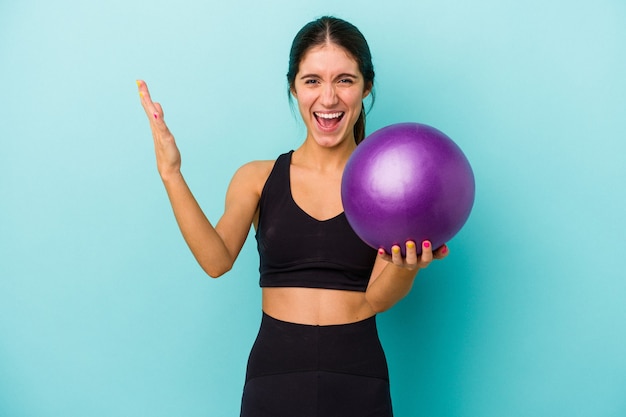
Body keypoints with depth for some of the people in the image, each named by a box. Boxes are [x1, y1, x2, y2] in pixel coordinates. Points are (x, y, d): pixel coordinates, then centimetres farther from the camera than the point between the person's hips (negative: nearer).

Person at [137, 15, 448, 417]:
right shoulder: (257, 179, 2)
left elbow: (377, 299, -9)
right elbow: (216, 260, -13)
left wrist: (407, 265, -29)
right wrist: (171, 173, -19)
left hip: (358, 381, 0)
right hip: (275, 373, 0)